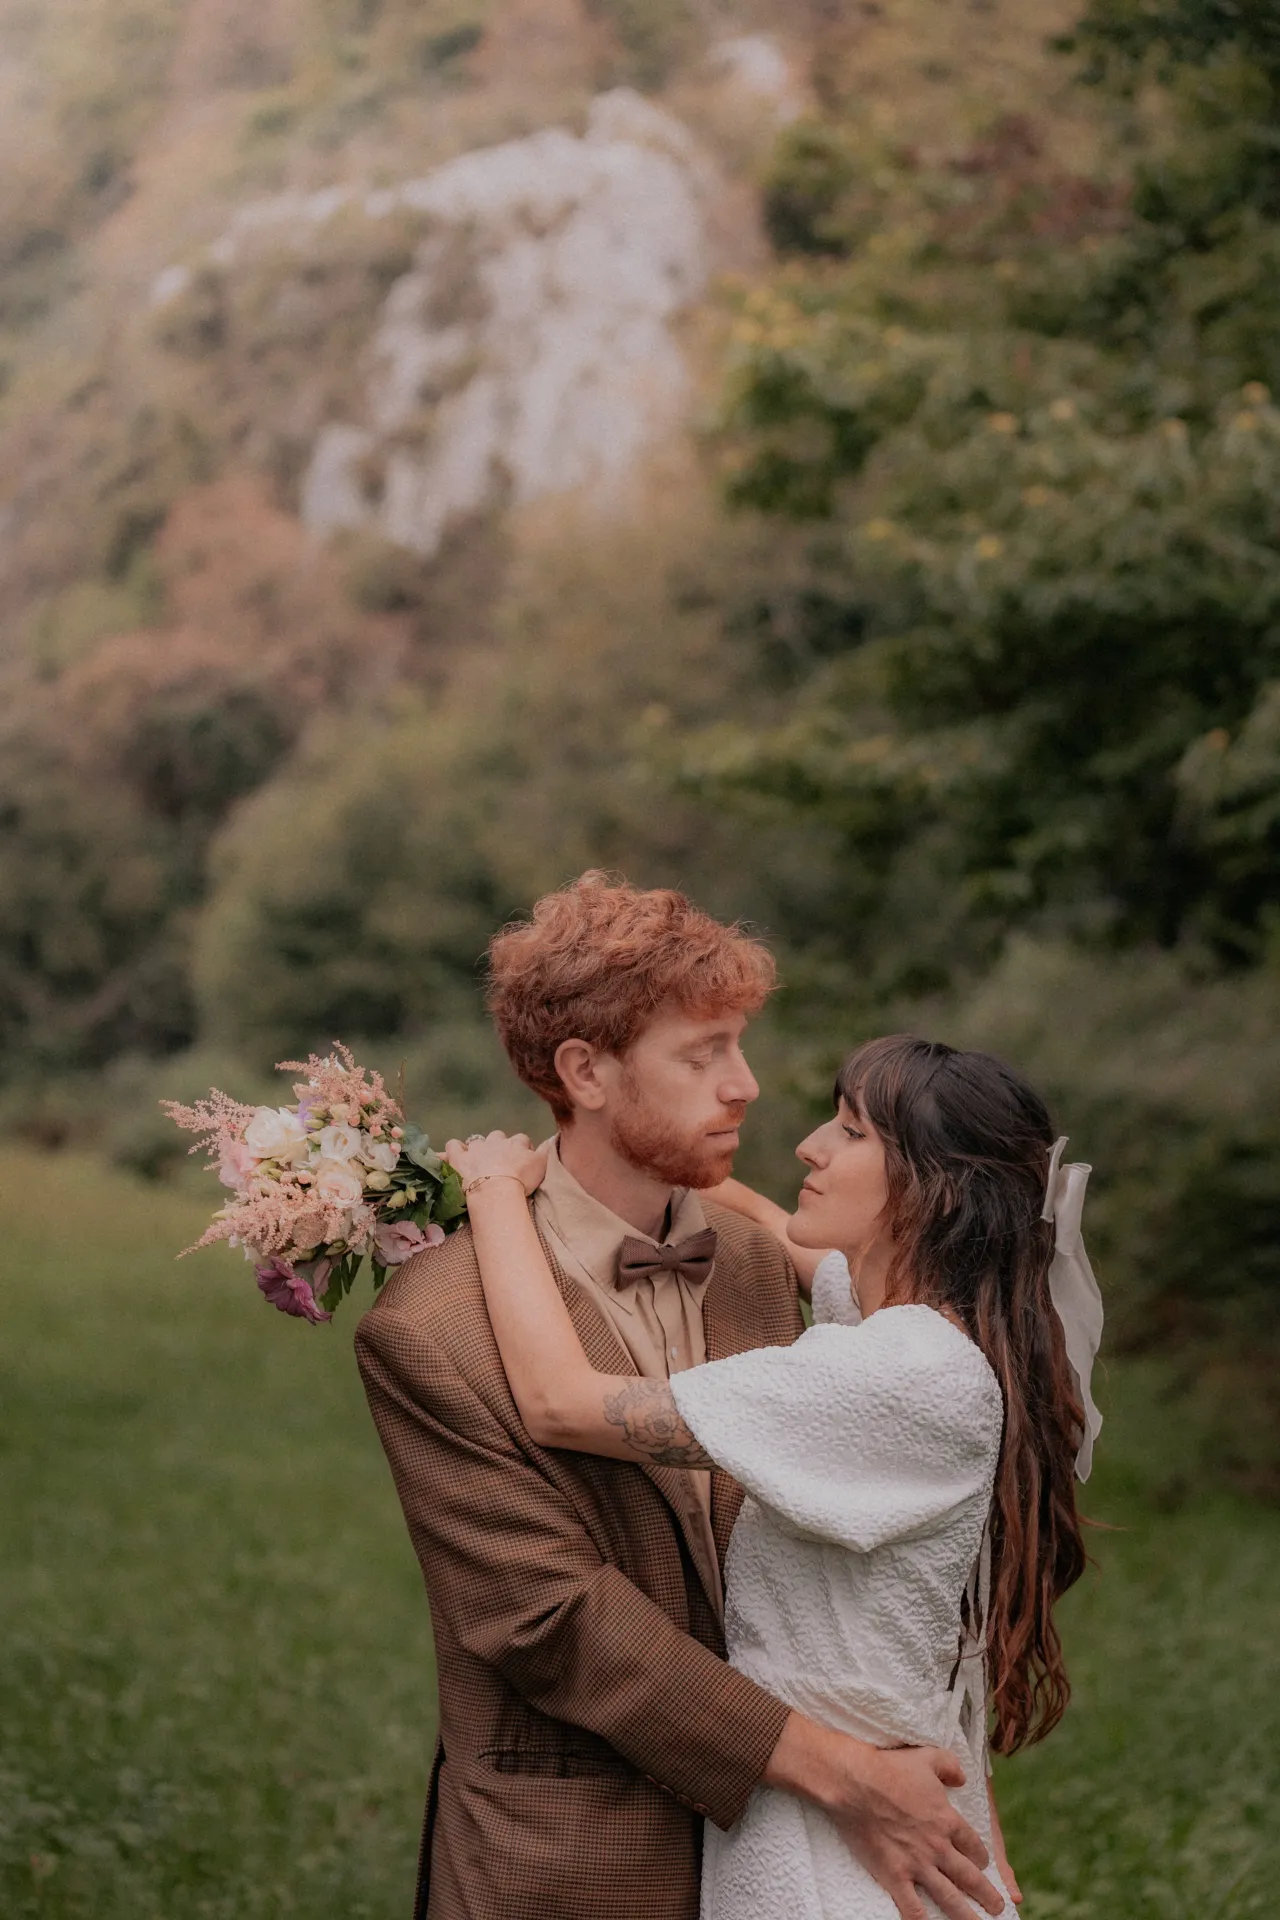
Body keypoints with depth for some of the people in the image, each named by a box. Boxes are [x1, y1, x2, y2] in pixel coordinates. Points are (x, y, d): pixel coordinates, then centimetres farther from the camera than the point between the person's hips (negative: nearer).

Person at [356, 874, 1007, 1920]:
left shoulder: (760, 1265, 3)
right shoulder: (431, 1333, -15)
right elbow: (552, 1618, -19)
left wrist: (945, 1787, -2)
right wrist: (834, 1770, -21)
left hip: (759, 1832, 5)